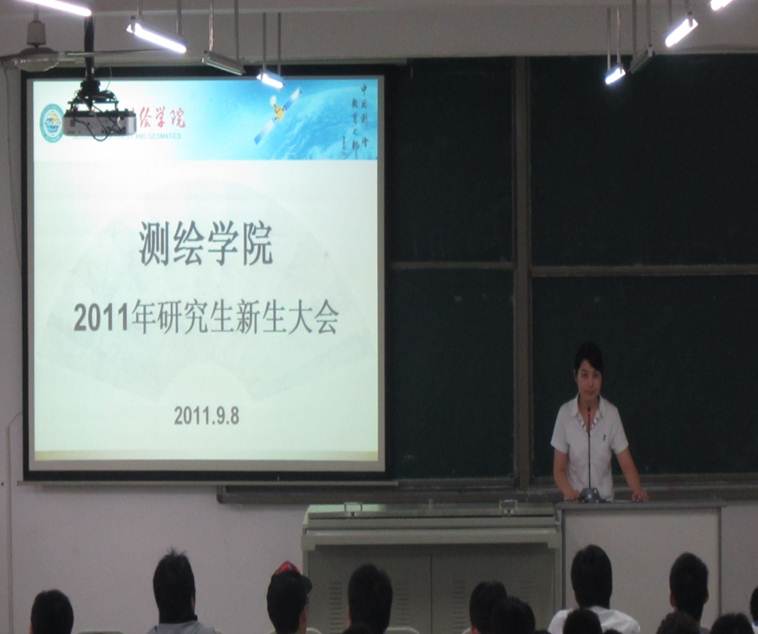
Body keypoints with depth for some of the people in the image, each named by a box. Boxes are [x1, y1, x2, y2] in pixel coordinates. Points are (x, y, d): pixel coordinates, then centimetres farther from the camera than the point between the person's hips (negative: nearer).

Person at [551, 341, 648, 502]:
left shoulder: (611, 413, 2)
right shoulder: (565, 413, 1)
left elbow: (627, 464, 1)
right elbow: (559, 469, 2)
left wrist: (638, 490, -19)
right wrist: (570, 493, -17)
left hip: (606, 501, 0)